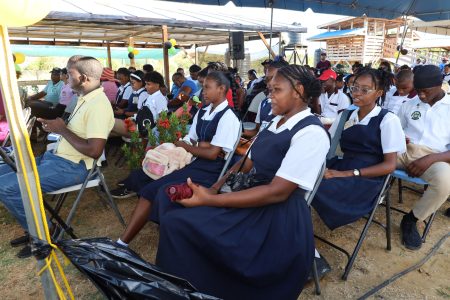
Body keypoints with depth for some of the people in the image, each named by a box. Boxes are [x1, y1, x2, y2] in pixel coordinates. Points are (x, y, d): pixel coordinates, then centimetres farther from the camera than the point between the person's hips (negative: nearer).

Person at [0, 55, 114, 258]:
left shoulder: (98, 105, -21)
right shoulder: (86, 98, 12)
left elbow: (94, 150, -28)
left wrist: (62, 129, -17)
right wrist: (57, 127, 6)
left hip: (72, 167, -11)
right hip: (57, 157, 11)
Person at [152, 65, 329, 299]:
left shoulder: (311, 133, -15)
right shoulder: (277, 122, 12)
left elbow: (277, 192, -22)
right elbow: (248, 162, 12)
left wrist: (210, 200, -24)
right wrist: (213, 188, -6)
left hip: (279, 217, -9)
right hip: (248, 193, 9)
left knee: (178, 222, -22)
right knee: (168, 197, 0)